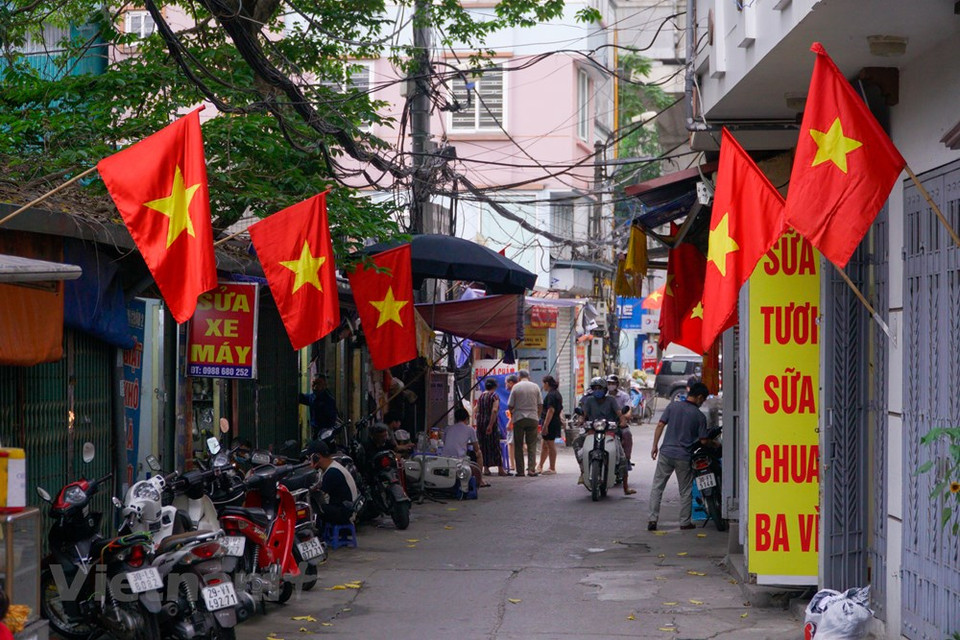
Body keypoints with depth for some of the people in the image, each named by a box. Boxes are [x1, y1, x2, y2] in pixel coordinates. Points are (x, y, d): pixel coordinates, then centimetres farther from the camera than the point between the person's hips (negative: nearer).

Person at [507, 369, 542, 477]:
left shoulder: (516, 387, -2)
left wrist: (513, 414, 16)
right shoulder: (535, 387, 3)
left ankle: (520, 470, 4)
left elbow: (510, 405, -2)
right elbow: (540, 405, 5)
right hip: (533, 418, 1)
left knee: (518, 446, 6)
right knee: (532, 445, 4)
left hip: (519, 419, -1)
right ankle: (531, 469, -6)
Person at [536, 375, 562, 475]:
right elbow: (560, 410, 20)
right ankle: (540, 467, 23)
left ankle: (552, 468, 2)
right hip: (556, 422, 10)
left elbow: (551, 410, -23)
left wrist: (545, 426, -24)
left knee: (551, 445, -3)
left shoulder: (551, 395, -16)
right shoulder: (557, 394, 15)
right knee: (544, 446, 16)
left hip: (550, 424, -10)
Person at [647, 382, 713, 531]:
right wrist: (714, 445, 16)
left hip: (666, 453, 2)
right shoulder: (699, 416, -5)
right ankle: (685, 522, 17)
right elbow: (703, 440, -4)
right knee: (685, 491, 13)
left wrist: (655, 446, 4)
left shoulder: (673, 406, 1)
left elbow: (660, 425, -3)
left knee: (657, 487, 7)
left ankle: (652, 519, 0)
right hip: (684, 457, -2)